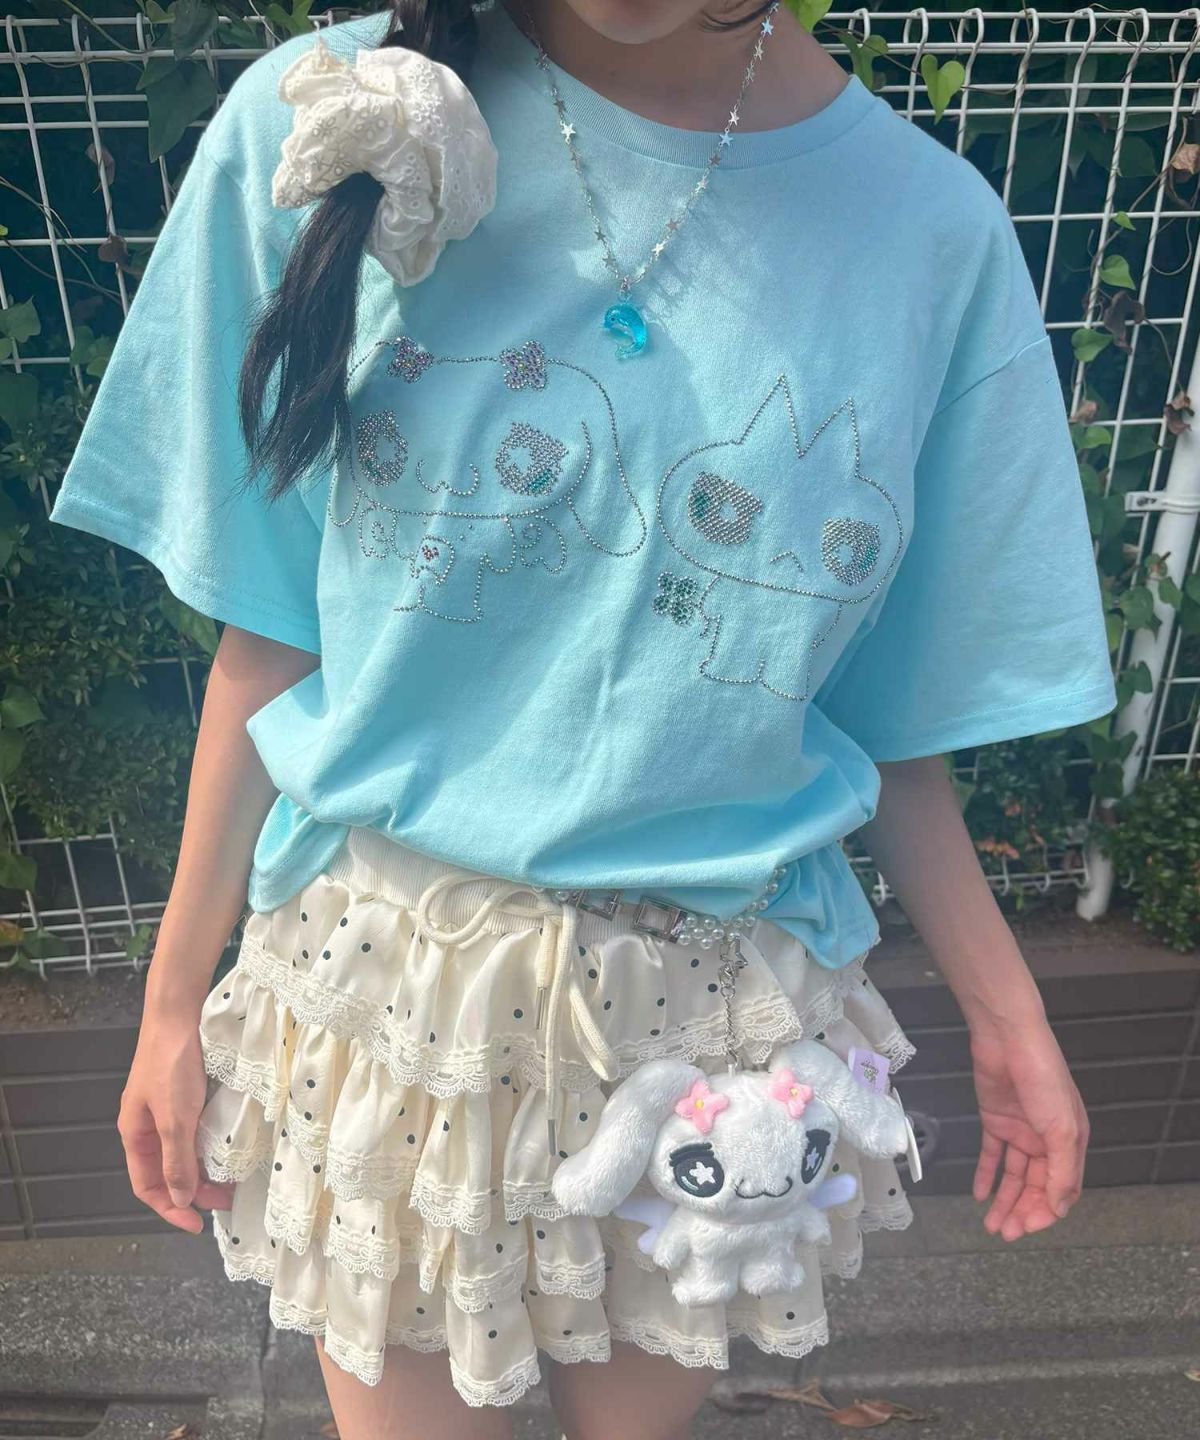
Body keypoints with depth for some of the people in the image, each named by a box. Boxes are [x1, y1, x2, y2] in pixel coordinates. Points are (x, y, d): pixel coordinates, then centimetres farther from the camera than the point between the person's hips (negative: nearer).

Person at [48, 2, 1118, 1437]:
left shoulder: (937, 229, -5)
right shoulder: (327, 122, -7)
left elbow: (890, 713, 1)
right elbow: (268, 633, -3)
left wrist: (1007, 1017, 6)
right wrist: (175, 995, 2)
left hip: (714, 996, 1)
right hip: (383, 978, 0)